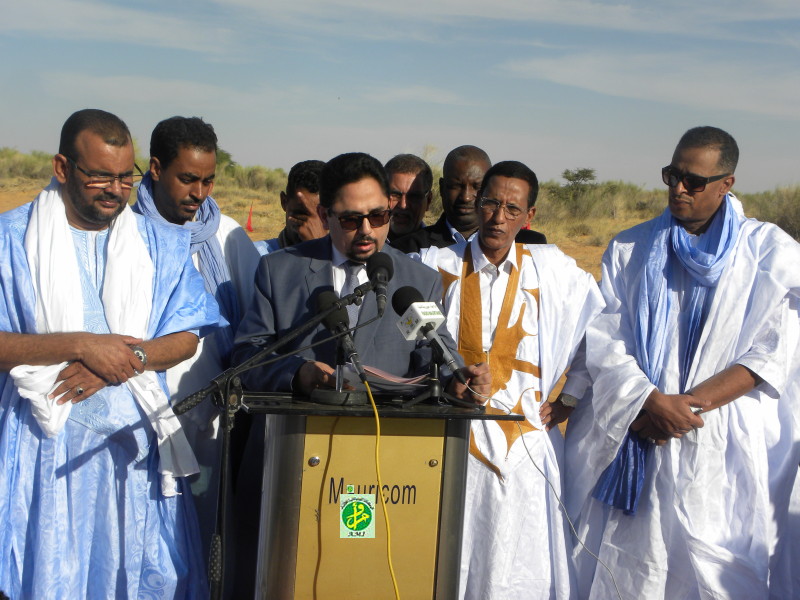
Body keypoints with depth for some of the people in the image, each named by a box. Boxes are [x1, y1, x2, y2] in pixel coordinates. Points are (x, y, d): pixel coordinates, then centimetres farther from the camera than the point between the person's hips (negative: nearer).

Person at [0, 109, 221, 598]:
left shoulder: (163, 244, 9)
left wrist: (120, 362, -13)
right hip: (46, 445, -2)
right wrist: (82, 345, -17)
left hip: (137, 442, 3)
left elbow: (186, 338, 4)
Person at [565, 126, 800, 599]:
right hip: (630, 444, 2)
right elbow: (601, 339, 2)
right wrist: (649, 400, -14)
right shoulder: (631, 249, 9)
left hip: (721, 455, -2)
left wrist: (689, 405, -14)